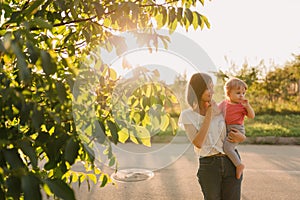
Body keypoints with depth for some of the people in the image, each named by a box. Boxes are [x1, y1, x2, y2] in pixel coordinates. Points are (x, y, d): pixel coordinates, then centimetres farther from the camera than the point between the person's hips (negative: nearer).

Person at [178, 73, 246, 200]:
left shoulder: (220, 108, 5)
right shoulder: (187, 115, -4)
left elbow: (234, 132, 16)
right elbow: (198, 143, -16)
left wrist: (241, 137, -8)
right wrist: (209, 116, -16)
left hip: (231, 162, 3)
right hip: (208, 165, -2)